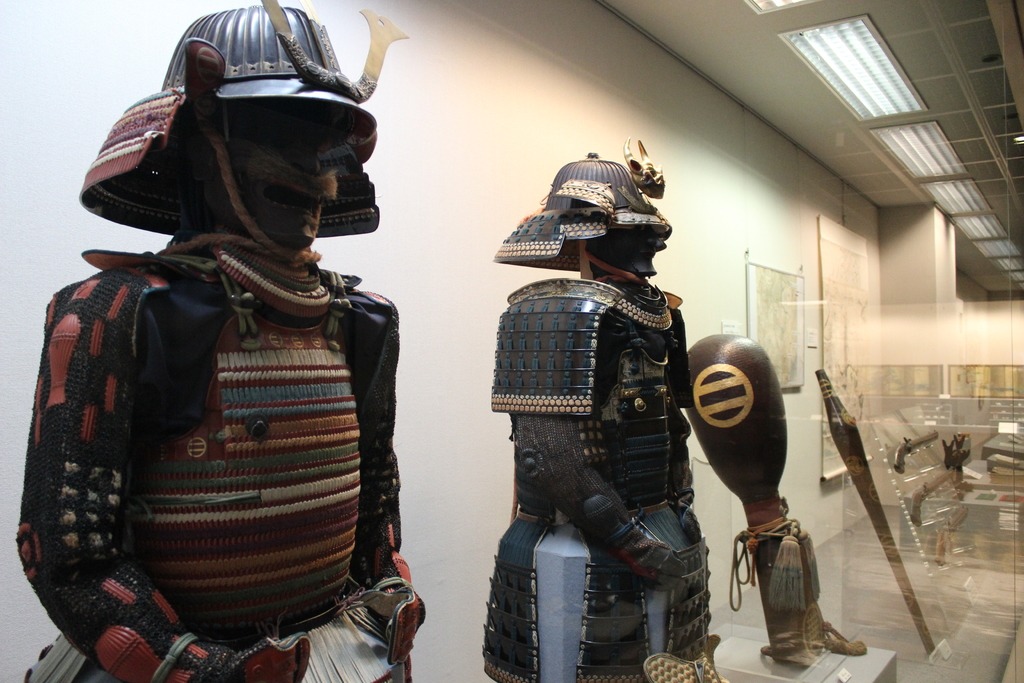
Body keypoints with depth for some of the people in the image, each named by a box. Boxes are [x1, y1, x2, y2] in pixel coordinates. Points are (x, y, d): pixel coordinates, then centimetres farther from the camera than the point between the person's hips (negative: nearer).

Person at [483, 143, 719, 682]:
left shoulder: (653, 312, 9)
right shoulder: (564, 312, -18)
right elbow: (549, 452, -25)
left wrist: (677, 512, 11)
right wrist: (637, 546, -20)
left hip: (656, 536, 9)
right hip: (587, 553, -9)